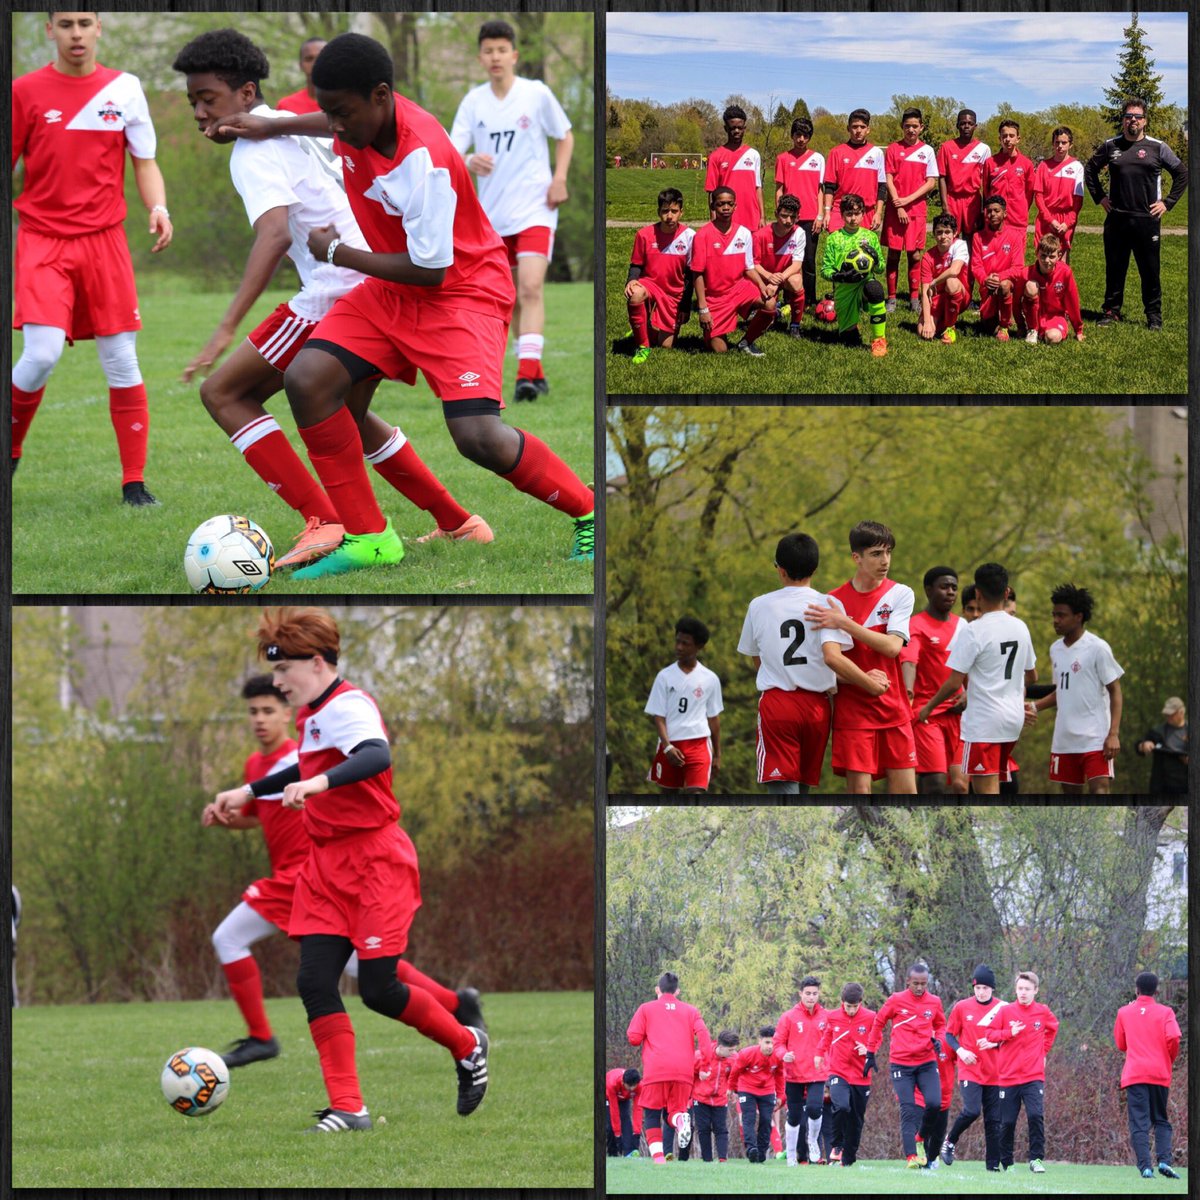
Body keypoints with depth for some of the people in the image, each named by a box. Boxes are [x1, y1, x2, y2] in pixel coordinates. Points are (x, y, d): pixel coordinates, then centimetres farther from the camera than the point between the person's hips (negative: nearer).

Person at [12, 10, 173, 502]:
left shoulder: (125, 88, 6)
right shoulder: (25, 92, 2)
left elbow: (144, 162, 10)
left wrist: (158, 208, -9)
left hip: (104, 240, 2)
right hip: (43, 240, -2)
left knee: (121, 360, 0)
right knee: (42, 354, -18)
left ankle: (134, 483, 7)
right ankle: (9, 450, 7)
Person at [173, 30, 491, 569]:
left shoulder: (254, 150, -9)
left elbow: (274, 235, -26)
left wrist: (226, 330, -33)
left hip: (338, 293, -10)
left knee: (223, 393, -4)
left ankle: (322, 524, -14)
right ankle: (457, 522, 33)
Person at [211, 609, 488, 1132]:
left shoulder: (348, 706, -17)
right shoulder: (311, 714, 12)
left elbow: (376, 756, -38)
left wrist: (319, 783, -52)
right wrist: (249, 792, 33)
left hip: (376, 861, -9)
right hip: (327, 863, 9)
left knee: (378, 989, -7)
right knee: (314, 981, -5)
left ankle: (468, 1047, 20)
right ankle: (347, 1109, -4)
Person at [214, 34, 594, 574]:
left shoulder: (424, 160, -31)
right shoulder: (361, 117, -7)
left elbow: (429, 270, -25)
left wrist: (338, 254, -15)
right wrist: (271, 126, 22)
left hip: (460, 290, -8)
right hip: (392, 292, 8)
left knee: (477, 436, -24)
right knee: (306, 379, -12)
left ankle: (589, 513, 1)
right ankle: (367, 538, -2)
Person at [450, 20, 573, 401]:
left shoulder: (537, 94, -3)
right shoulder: (474, 101, 4)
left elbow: (565, 136, 11)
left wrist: (559, 179, -4)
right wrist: (470, 162, -25)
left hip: (535, 209, -4)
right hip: (493, 213, 4)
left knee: (530, 288, -21)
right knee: (511, 297, 10)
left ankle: (528, 371, -29)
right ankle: (534, 374, 22)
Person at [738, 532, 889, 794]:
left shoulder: (759, 606, 5)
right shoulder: (827, 604, -3)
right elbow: (832, 656, -17)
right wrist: (871, 686, -9)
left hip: (775, 703, -1)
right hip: (817, 704, 1)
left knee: (783, 789, -8)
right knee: (802, 787, 16)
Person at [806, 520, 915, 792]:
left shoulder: (900, 594, 2)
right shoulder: (835, 601, 1)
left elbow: (893, 647, -12)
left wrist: (844, 624, -19)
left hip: (894, 708, 1)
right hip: (852, 709, -1)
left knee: (906, 789, 0)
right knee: (859, 790, -6)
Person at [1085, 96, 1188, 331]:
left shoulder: (1157, 148, 1)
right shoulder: (1110, 146, 6)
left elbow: (1182, 173, 8)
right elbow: (1090, 170, 20)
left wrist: (1168, 202, 2)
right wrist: (1100, 197, 11)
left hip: (1147, 220, -2)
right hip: (1116, 220, 2)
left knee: (1150, 270, 1)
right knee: (1114, 268, 7)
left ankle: (1154, 315, 10)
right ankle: (1111, 310, 18)